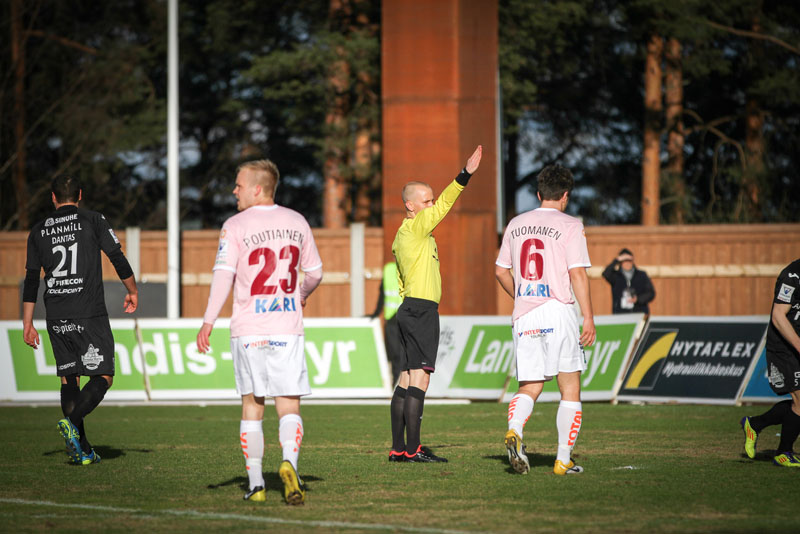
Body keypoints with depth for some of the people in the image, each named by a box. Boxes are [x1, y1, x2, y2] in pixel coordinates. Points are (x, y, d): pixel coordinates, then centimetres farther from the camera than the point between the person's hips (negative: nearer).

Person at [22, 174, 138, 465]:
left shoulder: (39, 231, 10)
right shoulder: (92, 220, 0)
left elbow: (31, 281, 11)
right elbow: (118, 260, 1)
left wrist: (27, 325, 16)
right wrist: (133, 291, 18)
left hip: (56, 318, 4)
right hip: (90, 315, -4)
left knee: (68, 378, 9)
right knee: (103, 376, 1)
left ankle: (81, 450, 5)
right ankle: (72, 422, -23)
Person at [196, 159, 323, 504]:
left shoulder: (236, 226, -3)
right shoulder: (297, 223, 8)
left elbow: (223, 275, -13)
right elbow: (315, 272, 17)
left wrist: (208, 322, -15)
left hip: (249, 330, -2)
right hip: (288, 329, 2)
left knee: (252, 407, 8)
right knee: (289, 407, 2)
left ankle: (255, 482, 8)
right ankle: (289, 462, -23)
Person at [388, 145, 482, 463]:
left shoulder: (402, 236, 19)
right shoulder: (416, 227, -7)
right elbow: (444, 204, -19)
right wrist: (466, 175, -23)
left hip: (409, 309, 10)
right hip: (421, 311, -10)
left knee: (407, 380, 8)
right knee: (419, 378, -12)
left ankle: (398, 448, 7)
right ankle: (413, 448, -16)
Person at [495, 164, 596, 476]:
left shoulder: (516, 224, 12)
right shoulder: (570, 225, -4)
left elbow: (500, 270, 18)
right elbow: (578, 274, -11)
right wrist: (589, 318, -9)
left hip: (524, 316, 4)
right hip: (558, 313, -4)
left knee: (529, 388, 8)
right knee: (570, 389, 6)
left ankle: (514, 430, -22)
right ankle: (564, 460, 3)